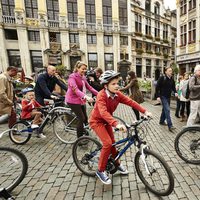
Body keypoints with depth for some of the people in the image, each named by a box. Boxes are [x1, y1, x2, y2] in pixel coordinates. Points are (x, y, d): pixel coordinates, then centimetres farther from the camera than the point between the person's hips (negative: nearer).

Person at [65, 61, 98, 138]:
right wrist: (86, 97, -44)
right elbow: (75, 89, -29)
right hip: (73, 100, -7)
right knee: (82, 119, -7)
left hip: (81, 100, 8)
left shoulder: (83, 77, 11)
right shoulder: (72, 77, -14)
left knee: (85, 118, 10)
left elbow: (89, 87, 10)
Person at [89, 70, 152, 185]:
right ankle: (101, 171, 3)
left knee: (112, 142, 11)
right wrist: (116, 124, -56)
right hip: (97, 121, -6)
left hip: (106, 121, 6)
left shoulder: (117, 94, -11)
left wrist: (144, 111, -22)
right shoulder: (101, 95, -30)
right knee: (108, 143, -17)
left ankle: (116, 163, 37)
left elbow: (130, 102, -13)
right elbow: (103, 112, -44)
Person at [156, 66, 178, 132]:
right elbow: (157, 87, -12)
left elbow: (173, 87, 14)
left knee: (165, 109, 16)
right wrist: (158, 96, -17)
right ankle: (170, 126, -11)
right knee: (167, 110, -12)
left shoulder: (172, 79, 6)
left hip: (168, 97, 7)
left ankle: (161, 121, 33)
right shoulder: (162, 78, -12)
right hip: (163, 96, -7)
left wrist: (175, 92, -7)